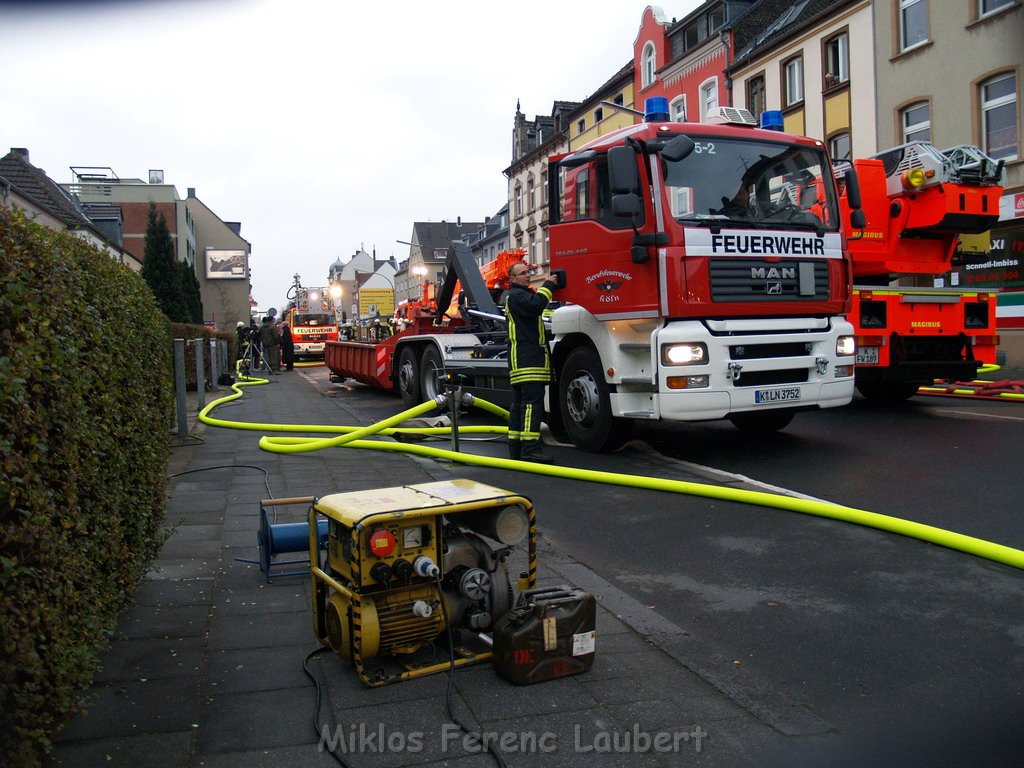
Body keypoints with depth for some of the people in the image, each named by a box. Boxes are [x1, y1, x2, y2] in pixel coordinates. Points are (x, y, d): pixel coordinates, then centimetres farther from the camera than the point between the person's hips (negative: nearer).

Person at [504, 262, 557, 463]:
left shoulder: (523, 294, 28)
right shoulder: (516, 295, -6)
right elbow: (537, 304, -24)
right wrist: (548, 285, -14)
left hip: (525, 361, 11)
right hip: (527, 360, -11)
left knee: (520, 404, 10)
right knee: (532, 402, -17)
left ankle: (516, 446, 13)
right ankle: (530, 448, -22)